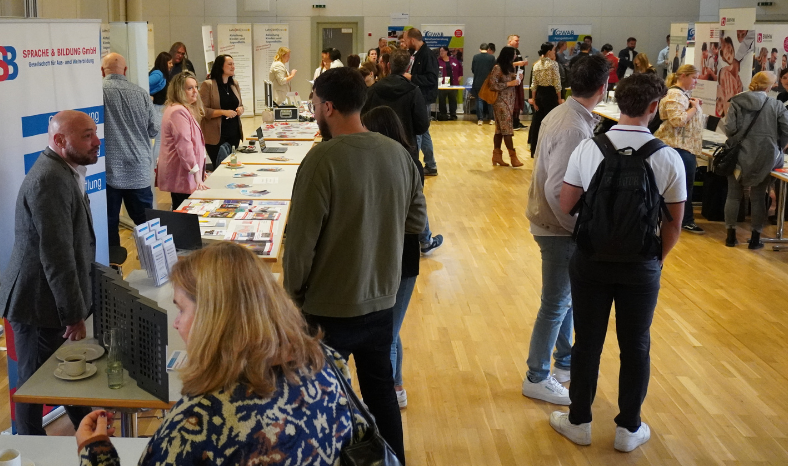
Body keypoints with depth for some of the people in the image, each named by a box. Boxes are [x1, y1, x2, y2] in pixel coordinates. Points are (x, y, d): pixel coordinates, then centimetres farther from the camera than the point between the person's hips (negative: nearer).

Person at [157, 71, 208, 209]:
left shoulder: (183, 109, 17)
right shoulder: (179, 112, -16)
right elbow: (184, 145, -23)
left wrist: (199, 171, 25)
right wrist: (197, 175, -24)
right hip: (182, 176, -11)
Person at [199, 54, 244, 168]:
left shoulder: (235, 84, 11)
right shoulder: (208, 85, -8)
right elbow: (203, 110, -13)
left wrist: (240, 109, -1)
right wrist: (223, 112, -22)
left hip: (234, 134, 6)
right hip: (217, 136, -6)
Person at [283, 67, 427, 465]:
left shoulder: (323, 158, -20)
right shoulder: (398, 153, -4)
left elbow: (301, 239, -17)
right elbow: (417, 222, 7)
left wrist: (293, 293, -2)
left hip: (331, 306, -5)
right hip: (381, 299, 6)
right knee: (380, 391, 21)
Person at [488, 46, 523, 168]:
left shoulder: (509, 67, 13)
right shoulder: (497, 68, -12)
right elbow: (493, 85, -17)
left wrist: (516, 80, 2)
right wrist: (509, 83, -17)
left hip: (509, 101, 8)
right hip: (501, 102, -8)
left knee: (500, 129, 9)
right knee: (507, 129, -6)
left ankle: (497, 155, 12)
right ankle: (513, 156, -3)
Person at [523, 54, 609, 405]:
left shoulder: (561, 113, 3)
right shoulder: (575, 129, -26)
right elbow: (557, 190, -28)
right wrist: (574, 226, -16)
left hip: (551, 222, 10)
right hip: (558, 228, -9)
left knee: (566, 297, 23)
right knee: (555, 305, 5)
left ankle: (564, 361, 40)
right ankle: (537, 378, 20)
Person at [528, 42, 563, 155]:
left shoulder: (536, 65, 6)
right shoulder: (553, 64, -10)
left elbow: (534, 84, 7)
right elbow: (557, 83, -12)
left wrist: (534, 99, 11)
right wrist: (559, 98, -4)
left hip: (539, 94, 6)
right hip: (550, 94, -6)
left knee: (537, 121, 10)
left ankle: (535, 149, 16)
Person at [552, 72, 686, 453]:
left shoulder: (587, 148, -12)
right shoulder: (668, 158, -13)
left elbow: (566, 205, -4)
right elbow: (673, 224, -7)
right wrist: (657, 260, 10)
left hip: (591, 259, 1)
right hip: (641, 265, -1)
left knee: (587, 343, 15)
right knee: (635, 348, 16)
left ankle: (579, 422, 30)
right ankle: (629, 429, 30)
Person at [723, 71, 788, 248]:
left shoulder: (737, 102, -3)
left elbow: (729, 129, -10)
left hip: (740, 154, 0)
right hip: (765, 157, 0)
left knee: (734, 194, 10)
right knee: (758, 197, 9)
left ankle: (731, 235, 13)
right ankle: (755, 238, 13)